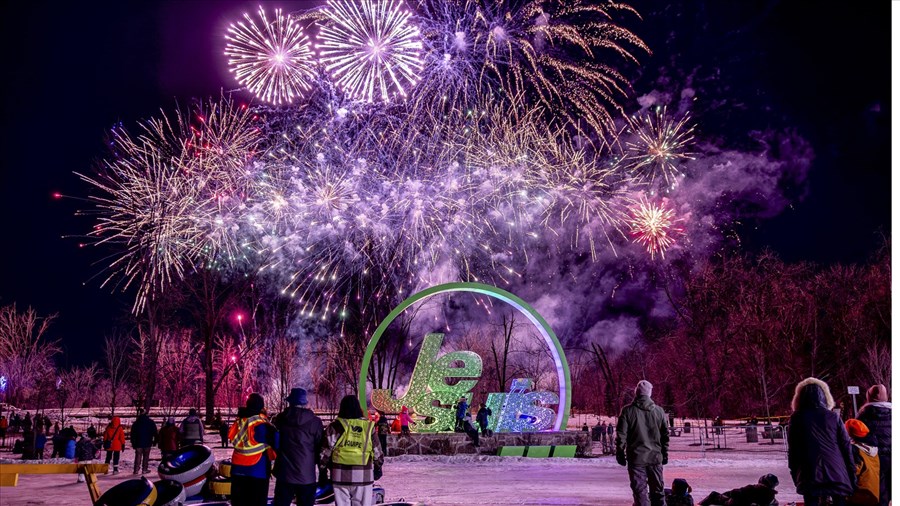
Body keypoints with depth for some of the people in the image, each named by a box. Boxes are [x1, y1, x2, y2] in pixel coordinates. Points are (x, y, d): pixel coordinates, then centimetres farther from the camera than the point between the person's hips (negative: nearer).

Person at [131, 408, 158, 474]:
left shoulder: (136, 423, 1)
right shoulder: (151, 422, 0)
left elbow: (133, 434, 4)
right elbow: (155, 433, 2)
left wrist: (133, 443, 9)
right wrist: (155, 441, 10)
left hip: (138, 443, 1)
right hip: (147, 443, -1)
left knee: (138, 456, 6)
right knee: (146, 456, 5)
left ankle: (136, 469, 0)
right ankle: (144, 469, 4)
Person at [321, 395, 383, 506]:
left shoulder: (335, 426, -5)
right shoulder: (368, 426, 1)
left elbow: (325, 451, -4)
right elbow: (377, 451, 7)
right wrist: (378, 468, 21)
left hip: (341, 475, -1)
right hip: (363, 475, 1)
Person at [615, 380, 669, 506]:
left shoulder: (628, 411, -6)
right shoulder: (659, 411, 4)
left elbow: (621, 435, -6)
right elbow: (665, 435, 9)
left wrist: (620, 453, 4)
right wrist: (665, 453, 18)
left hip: (636, 457, -3)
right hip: (655, 457, 3)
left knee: (640, 491, 0)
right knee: (658, 490, 12)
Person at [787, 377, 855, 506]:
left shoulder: (796, 419, 1)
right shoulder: (834, 417, 3)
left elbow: (792, 450, 2)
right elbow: (846, 446, 3)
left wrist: (795, 474, 10)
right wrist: (851, 472, 9)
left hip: (810, 475, -1)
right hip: (837, 473, 1)